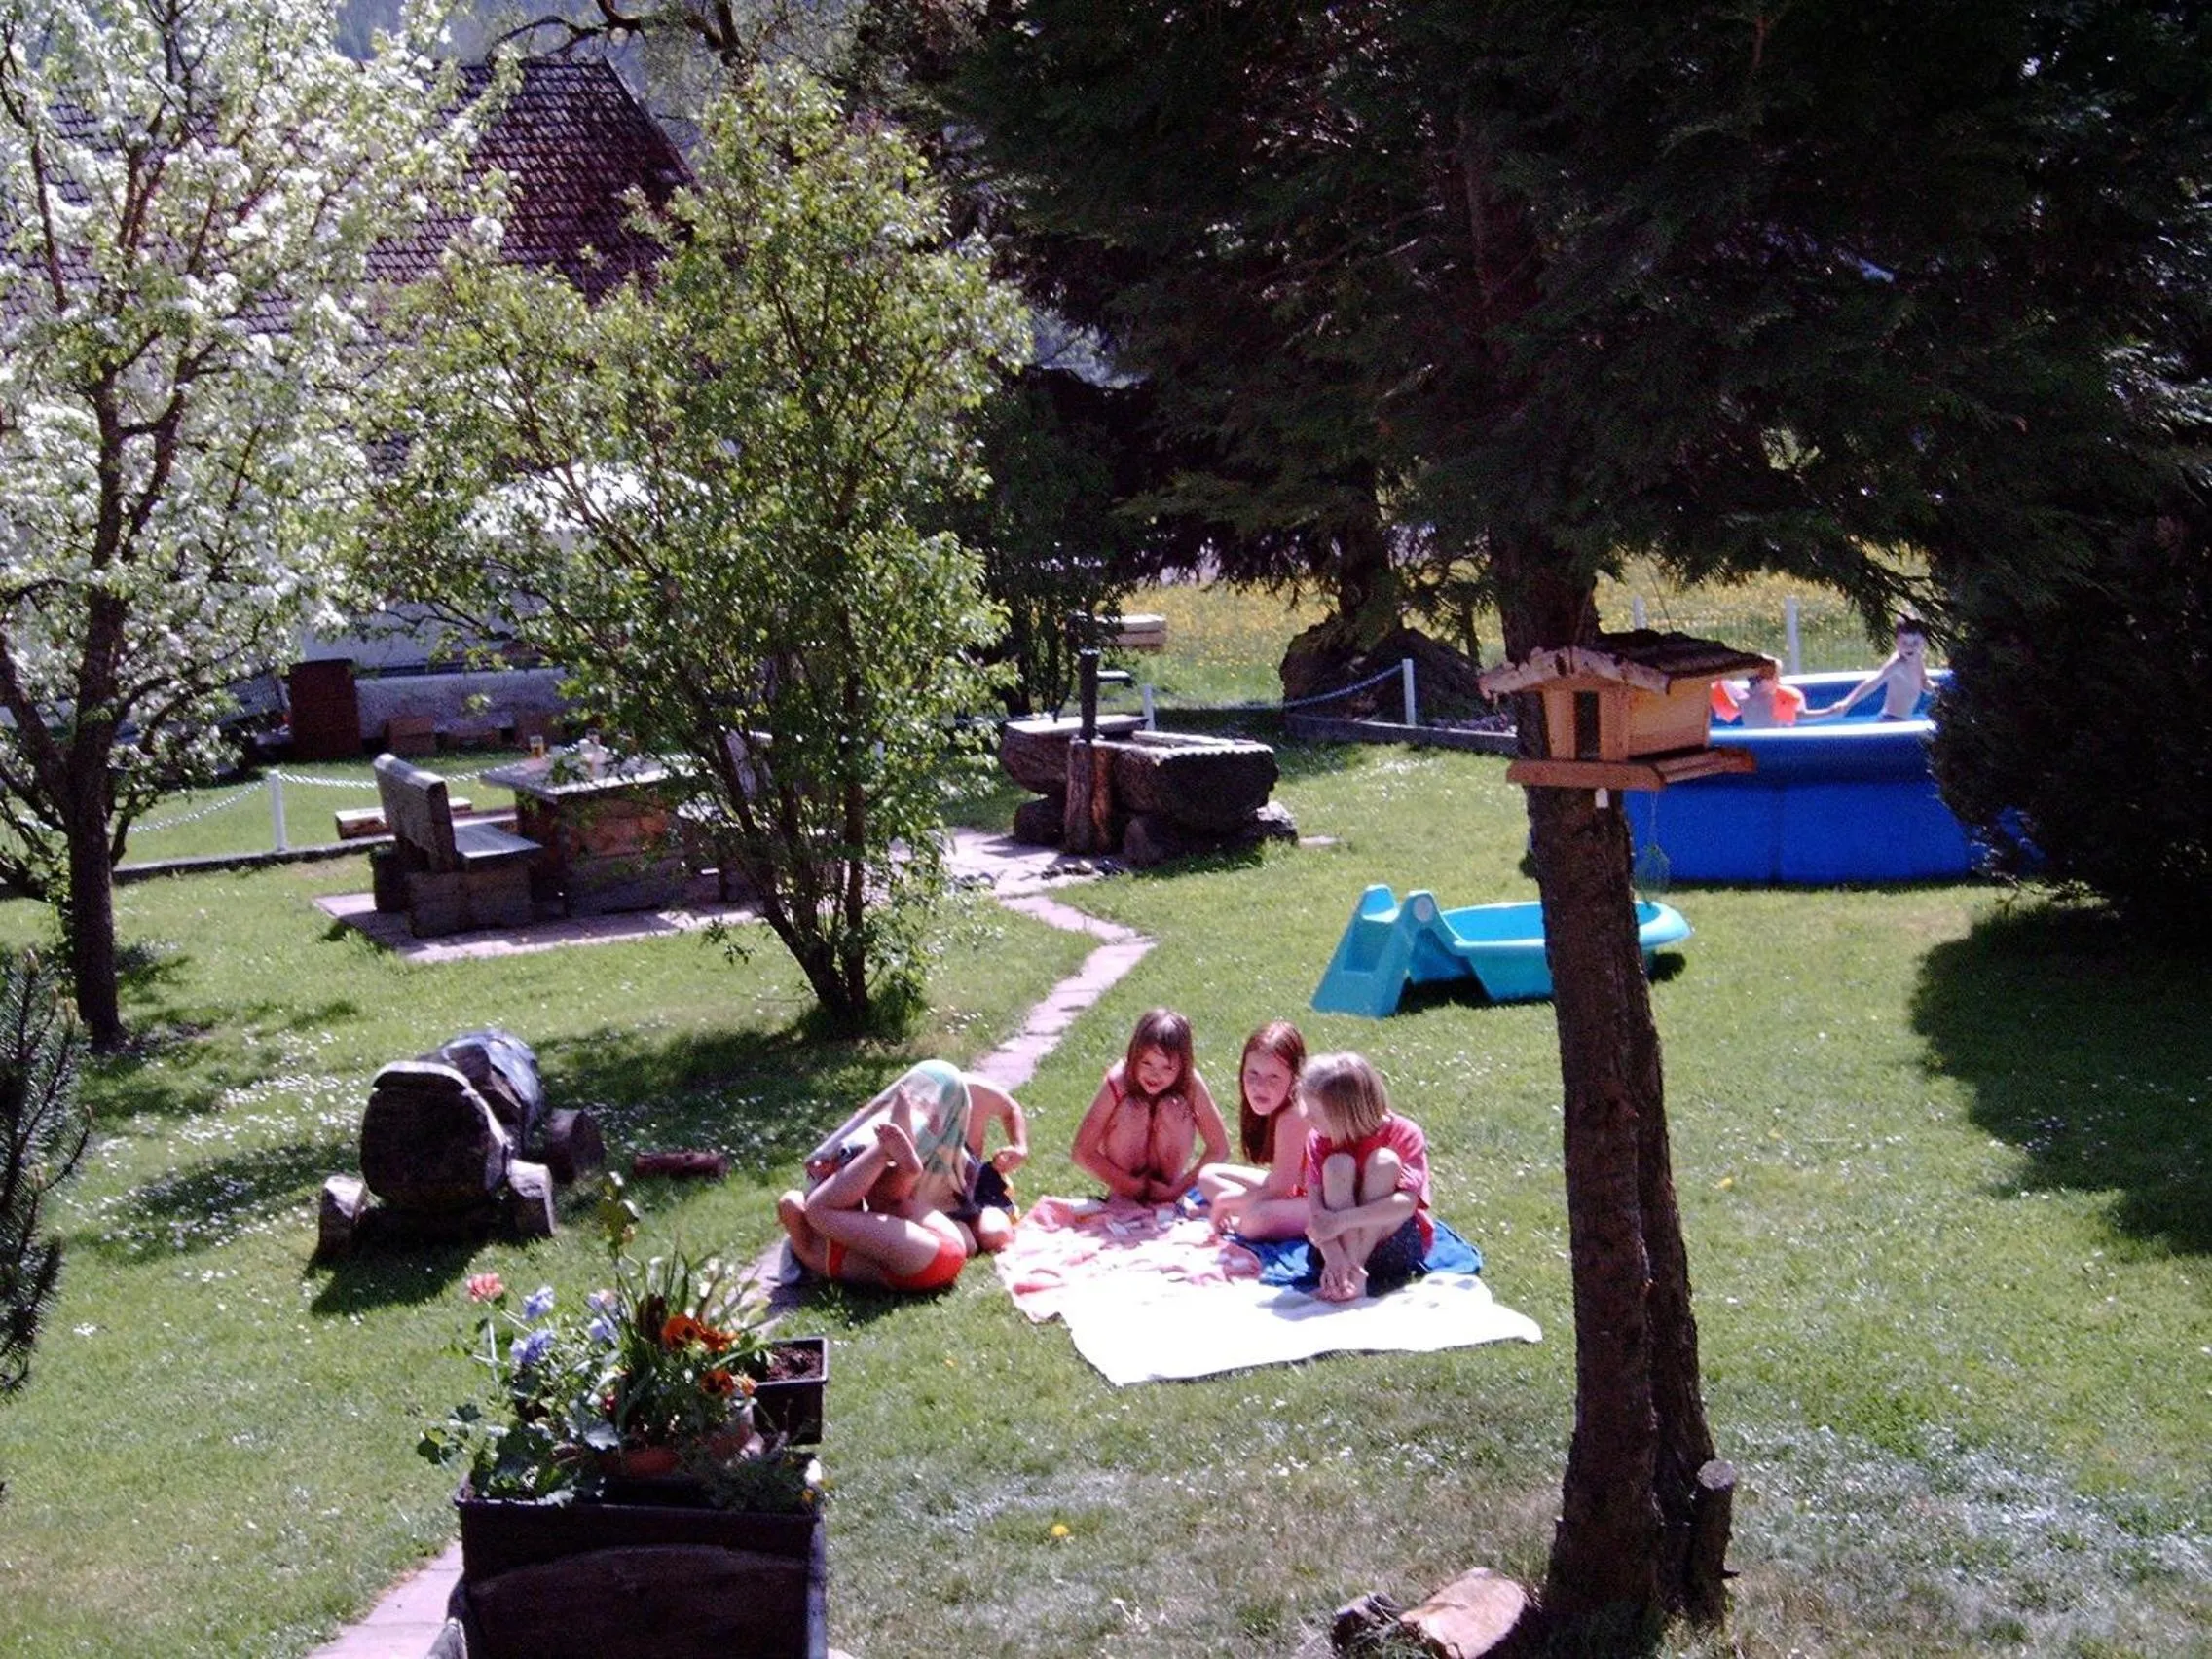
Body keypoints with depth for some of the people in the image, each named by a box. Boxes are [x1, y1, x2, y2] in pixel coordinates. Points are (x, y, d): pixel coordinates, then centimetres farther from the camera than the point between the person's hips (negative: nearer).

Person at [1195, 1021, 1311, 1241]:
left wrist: (1225, 1200, -11)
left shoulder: (1293, 1116, -27)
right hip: (1297, 1188, 10)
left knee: (1255, 1219, -38)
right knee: (1208, 1175, 11)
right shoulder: (1275, 1107, -3)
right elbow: (1282, 1176, 4)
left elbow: (1279, 1189, -22)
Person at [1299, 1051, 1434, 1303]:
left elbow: (1408, 1202, -28)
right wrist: (1331, 1253, -37)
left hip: (1394, 1241, -2)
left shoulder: (1403, 1134, -16)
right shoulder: (1319, 1141, -7)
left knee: (1384, 1160, -27)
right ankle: (1354, 1275, -34)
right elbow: (1314, 1205, -18)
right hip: (1338, 1240, 2)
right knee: (1338, 1164, -26)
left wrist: (1342, 1220, -37)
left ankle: (1352, 1267, -31)